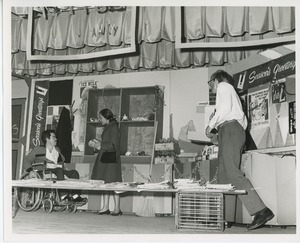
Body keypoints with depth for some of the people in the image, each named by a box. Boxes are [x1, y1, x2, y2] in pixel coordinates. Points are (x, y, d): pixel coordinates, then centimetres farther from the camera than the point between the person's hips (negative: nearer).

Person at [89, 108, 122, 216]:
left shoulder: (114, 128, -11)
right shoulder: (107, 127, 17)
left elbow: (113, 145, -16)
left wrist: (100, 145, -10)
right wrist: (98, 143, 13)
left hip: (111, 159, -9)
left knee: (113, 183, -6)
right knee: (105, 182, 8)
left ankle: (117, 208, -1)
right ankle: (106, 207, 11)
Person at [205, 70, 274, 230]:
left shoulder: (224, 86, 8)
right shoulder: (230, 91, 33)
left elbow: (225, 108, -12)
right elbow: (244, 121, 27)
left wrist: (211, 125, -6)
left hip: (230, 129, -10)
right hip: (232, 131, 10)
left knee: (233, 173, -21)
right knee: (224, 176, 2)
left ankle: (261, 211, -30)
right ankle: (226, 217, -3)